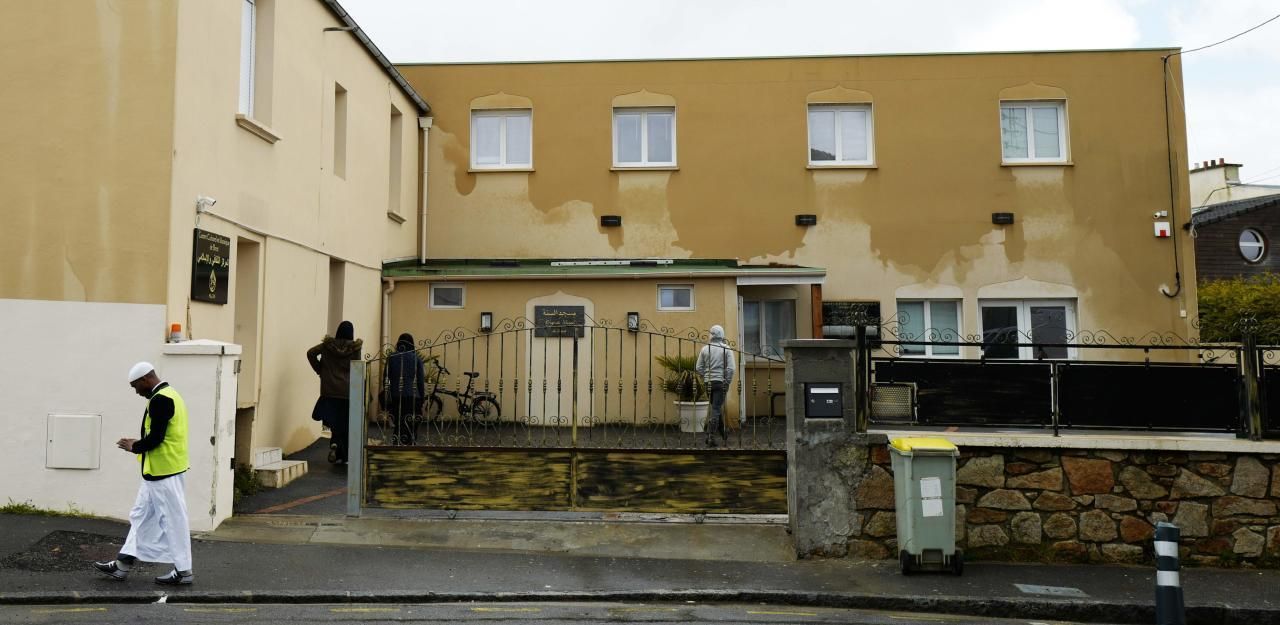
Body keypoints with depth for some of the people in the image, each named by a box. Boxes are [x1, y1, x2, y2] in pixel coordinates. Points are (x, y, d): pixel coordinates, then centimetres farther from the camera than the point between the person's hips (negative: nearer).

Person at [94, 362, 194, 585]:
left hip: (164, 472, -10)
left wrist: (134, 446, -4)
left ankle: (183, 571, 6)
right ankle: (123, 565, 25)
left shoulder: (159, 400, -18)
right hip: (160, 472, 10)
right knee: (141, 516, 16)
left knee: (173, 520, -2)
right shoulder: (168, 395, 15)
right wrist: (138, 444, 12)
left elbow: (155, 438, -22)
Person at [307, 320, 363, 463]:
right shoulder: (355, 348, -3)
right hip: (348, 390, -1)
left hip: (329, 390, 1)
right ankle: (342, 455, 8)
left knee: (333, 421, 11)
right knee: (344, 423, 7)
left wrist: (319, 370, 0)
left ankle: (334, 444, -12)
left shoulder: (328, 345, 2)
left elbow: (311, 353, -8)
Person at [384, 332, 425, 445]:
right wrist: (422, 398, 9)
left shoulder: (391, 358, 5)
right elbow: (421, 381, 1)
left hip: (396, 397, 2)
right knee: (412, 427, 2)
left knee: (398, 426, 10)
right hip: (413, 397, -1)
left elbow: (386, 379, 6)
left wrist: (387, 400, 12)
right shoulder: (416, 358, 1)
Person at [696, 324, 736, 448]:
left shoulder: (705, 348, 3)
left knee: (717, 408, 17)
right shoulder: (727, 349, -5)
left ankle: (723, 435, 27)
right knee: (716, 409, -2)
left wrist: (706, 377, 13)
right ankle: (709, 437, -9)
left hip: (708, 383, 3)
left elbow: (699, 368, 2)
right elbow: (731, 368, -10)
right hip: (721, 382, -3)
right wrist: (727, 382, 0)